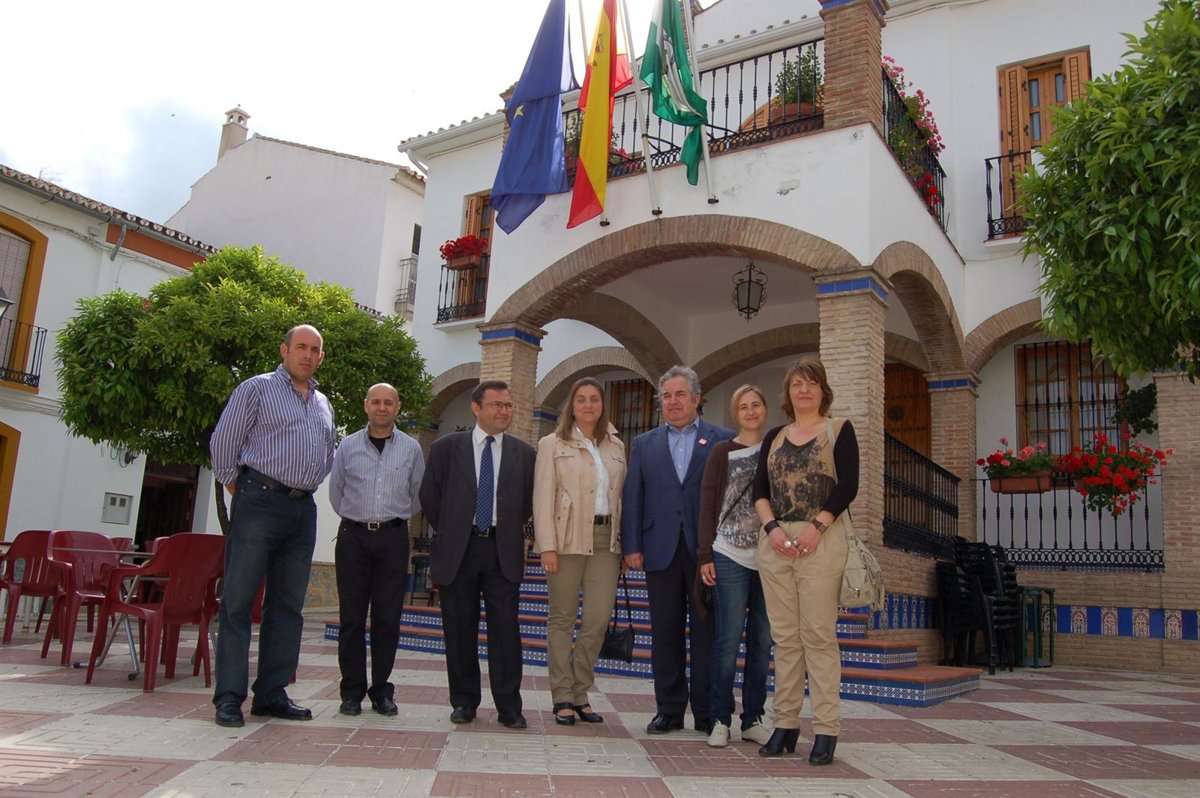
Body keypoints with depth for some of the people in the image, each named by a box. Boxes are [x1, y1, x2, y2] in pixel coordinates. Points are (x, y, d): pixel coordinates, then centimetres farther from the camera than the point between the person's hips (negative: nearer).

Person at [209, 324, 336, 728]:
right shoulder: (257, 388, 2)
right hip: (260, 502, -6)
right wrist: (236, 487, 0)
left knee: (287, 604, 7)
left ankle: (272, 694, 14)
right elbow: (223, 442, -1)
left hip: (303, 510, 6)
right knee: (238, 600, -5)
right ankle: (229, 696, 0)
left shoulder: (323, 405, 20)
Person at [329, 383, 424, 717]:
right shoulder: (348, 446, 7)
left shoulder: (411, 448, 7)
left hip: (393, 537, 0)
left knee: (388, 618, 1)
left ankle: (381, 691, 10)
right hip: (353, 536, 0)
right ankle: (352, 691, 9)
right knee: (352, 617, 1)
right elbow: (335, 492, 17)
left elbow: (419, 496, 15)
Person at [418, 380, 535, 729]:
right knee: (459, 630, 7)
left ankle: (508, 707, 7)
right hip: (458, 550, 0)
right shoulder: (446, 448, 3)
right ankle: (464, 702, 19)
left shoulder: (523, 453, 7)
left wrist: (508, 533, 10)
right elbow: (430, 497, 7)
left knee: (506, 629, -2)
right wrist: (449, 534, 9)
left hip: (503, 551, 0)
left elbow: (528, 503, 13)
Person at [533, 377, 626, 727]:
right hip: (568, 540, -3)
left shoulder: (616, 447, 15)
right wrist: (547, 545, -10)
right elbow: (543, 498, -2)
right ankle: (562, 698, 12)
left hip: (606, 540, 3)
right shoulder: (553, 445, 4)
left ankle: (580, 694, 14)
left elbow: (622, 495, 13)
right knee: (562, 619, 3)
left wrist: (625, 542, 5)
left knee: (598, 620, -1)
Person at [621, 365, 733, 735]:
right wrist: (632, 546, 0)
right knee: (665, 633, 7)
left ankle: (707, 711, 14)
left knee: (707, 633, 3)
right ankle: (669, 710, 18)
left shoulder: (723, 440, 5)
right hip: (662, 551, 2)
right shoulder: (645, 444, 13)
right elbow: (632, 497, 8)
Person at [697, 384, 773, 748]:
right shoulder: (723, 452, 4)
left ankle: (753, 719, 17)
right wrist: (705, 555, -5)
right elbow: (707, 505, 2)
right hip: (730, 558, -3)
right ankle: (721, 720, 8)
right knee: (729, 639, -3)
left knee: (763, 641, 6)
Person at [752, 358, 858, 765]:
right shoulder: (774, 438, 17)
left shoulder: (839, 430, 6)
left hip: (820, 541, -4)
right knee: (784, 636, 6)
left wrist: (817, 526, -14)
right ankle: (785, 723, 13)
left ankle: (825, 729, 1)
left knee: (819, 634, -5)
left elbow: (848, 486, -4)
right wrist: (772, 528, -7)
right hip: (775, 542, 4)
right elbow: (759, 489, 10)